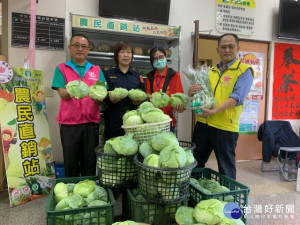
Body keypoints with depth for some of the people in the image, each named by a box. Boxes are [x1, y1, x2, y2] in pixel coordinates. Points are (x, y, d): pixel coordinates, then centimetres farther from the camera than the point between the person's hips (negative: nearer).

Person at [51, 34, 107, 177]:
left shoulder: (96, 70, 11)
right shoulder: (62, 68, 6)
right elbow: (62, 94, -8)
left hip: (92, 122, 2)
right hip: (69, 123, -1)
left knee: (90, 163, 8)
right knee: (71, 163, 8)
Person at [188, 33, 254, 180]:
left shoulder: (244, 71, -3)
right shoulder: (211, 71, 14)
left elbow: (237, 98, -17)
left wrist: (214, 111, -29)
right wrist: (192, 91, -6)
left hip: (225, 126, -5)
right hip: (203, 123, 6)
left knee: (226, 168, 9)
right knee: (195, 162, 16)